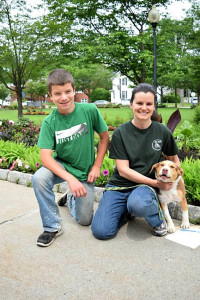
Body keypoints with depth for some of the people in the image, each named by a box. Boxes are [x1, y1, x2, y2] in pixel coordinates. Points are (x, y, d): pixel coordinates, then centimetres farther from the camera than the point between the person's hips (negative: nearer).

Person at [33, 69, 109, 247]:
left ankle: (72, 197, 36)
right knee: (39, 178, -34)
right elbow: (46, 157, -22)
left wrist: (96, 167, -9)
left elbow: (105, 137, -5)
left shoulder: (89, 110, -17)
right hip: (61, 166, 0)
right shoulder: (50, 122, -16)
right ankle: (53, 226, -12)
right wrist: (70, 179, -35)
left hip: (85, 171, 0)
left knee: (85, 220, 2)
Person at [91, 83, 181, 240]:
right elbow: (123, 170, -10)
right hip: (119, 186, 1)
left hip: (147, 186, 0)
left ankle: (158, 218, -2)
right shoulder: (120, 133, -6)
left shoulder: (162, 132, -1)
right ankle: (127, 210, 12)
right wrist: (156, 183, -14)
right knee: (101, 231, -18)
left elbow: (174, 159, 16)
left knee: (138, 203, -38)